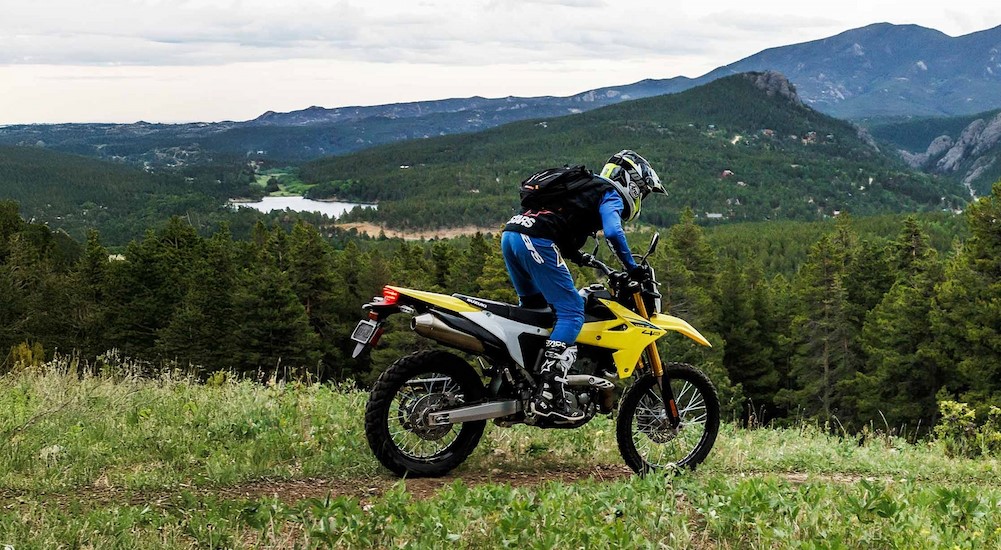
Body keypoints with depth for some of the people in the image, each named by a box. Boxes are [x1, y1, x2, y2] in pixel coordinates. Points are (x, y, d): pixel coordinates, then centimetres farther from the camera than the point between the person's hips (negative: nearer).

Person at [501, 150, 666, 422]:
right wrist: (632, 269, -5)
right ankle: (548, 396, -18)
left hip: (510, 234, 9)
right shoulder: (611, 195, 7)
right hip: (537, 240, -9)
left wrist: (582, 258, 45)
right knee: (572, 313, -9)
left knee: (532, 307, 25)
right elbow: (613, 232, -13)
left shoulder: (588, 188, 32)